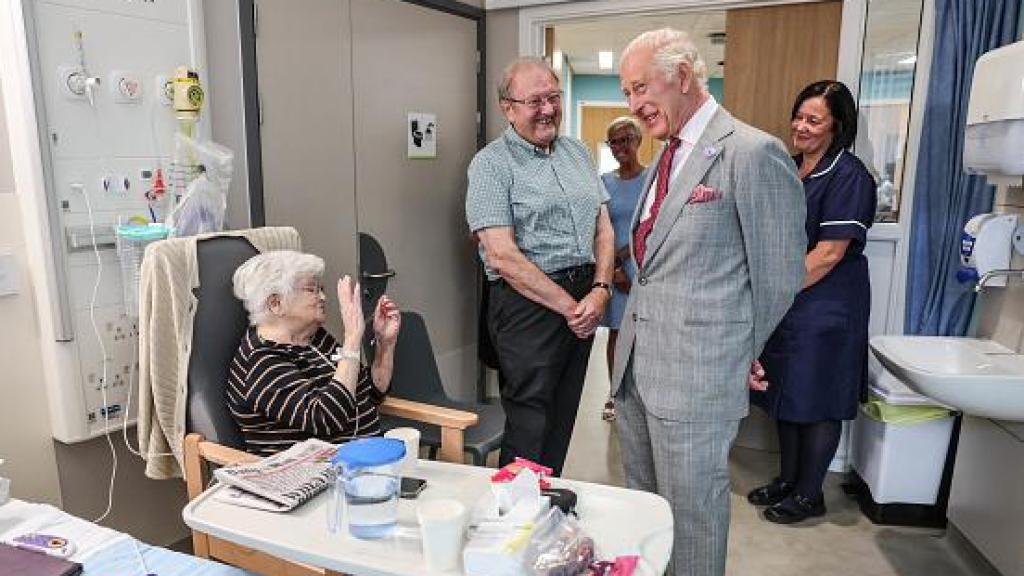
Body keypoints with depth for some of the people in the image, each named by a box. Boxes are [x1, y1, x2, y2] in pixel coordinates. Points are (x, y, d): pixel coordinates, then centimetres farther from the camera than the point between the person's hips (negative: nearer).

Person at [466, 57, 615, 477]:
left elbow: (603, 226, 12)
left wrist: (600, 291, -5)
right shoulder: (491, 164, -8)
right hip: (528, 304, -6)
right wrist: (569, 306, -14)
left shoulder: (577, 152, 14)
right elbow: (502, 257, -16)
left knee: (562, 423, 16)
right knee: (529, 430, -1)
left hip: (585, 302, 7)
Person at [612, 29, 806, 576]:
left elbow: (778, 276, -8)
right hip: (635, 366, 8)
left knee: (692, 512, 9)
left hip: (698, 377, -8)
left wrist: (741, 355, 3)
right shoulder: (667, 156, 13)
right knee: (641, 503, 20)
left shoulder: (754, 153, -13)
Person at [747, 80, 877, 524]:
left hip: (825, 307, -8)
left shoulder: (848, 176, -13)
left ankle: (809, 494, 19)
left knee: (817, 399, 4)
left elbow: (829, 254, -18)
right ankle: (787, 479, 32)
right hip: (783, 302, 8)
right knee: (786, 392, 16)